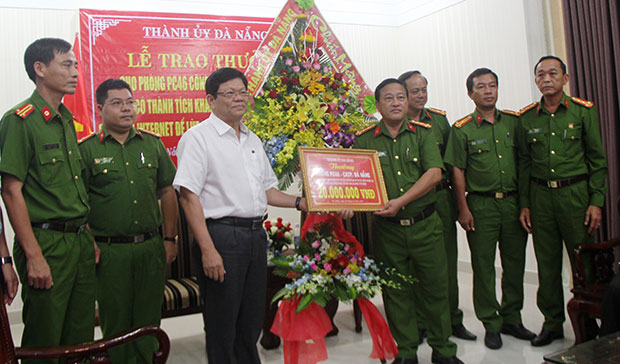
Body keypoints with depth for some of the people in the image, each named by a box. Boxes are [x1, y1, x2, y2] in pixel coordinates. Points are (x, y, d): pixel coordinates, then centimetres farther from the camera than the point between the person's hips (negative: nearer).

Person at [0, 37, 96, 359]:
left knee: (80, 335, 15)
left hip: (80, 242, 7)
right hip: (46, 243, -7)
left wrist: (89, 237, 13)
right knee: (45, 340, 6)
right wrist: (33, 255, -17)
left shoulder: (66, 120, 13)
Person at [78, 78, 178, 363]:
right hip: (109, 251, -3)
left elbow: (167, 192, 11)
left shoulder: (153, 144, 9)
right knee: (116, 322, 8)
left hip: (151, 247, 3)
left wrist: (170, 239, 7)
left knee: (149, 320, 12)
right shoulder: (86, 149, -1)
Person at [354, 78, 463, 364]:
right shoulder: (364, 140, 3)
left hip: (425, 224, 0)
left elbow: (434, 173, -8)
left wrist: (400, 201, -17)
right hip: (387, 229, 0)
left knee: (435, 286, 8)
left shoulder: (423, 132, 3)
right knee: (396, 290, 9)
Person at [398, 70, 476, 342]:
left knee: (448, 261, 11)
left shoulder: (440, 119, 11)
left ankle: (453, 319, 25)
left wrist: (452, 187, 8)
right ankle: (419, 323, 19)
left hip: (442, 197, 4)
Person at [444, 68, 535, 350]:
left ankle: (511, 318, 26)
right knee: (483, 266, 2)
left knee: (515, 262, 10)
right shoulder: (462, 129, -2)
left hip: (514, 202, 3)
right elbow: (457, 171, -3)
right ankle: (491, 324, 15)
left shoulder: (514, 122, 8)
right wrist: (463, 209, -7)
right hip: (481, 205, -3)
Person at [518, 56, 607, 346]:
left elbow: (597, 159, 1)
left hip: (575, 193, -2)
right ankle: (552, 322, 22)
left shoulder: (583, 111, 2)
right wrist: (524, 204, 6)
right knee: (547, 264, 8)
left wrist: (596, 201, -6)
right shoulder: (527, 117, 8)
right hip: (540, 195, 2)